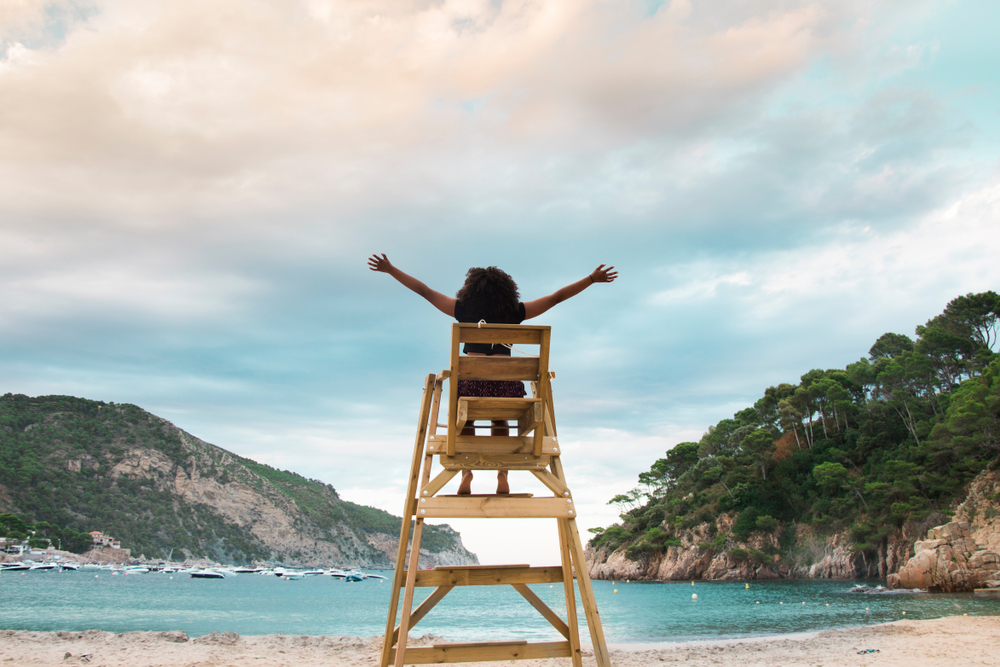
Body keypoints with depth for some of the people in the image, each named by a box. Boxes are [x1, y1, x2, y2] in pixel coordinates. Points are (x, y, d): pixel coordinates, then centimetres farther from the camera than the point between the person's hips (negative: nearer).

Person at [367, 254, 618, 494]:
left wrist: (390, 269, 27)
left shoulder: (463, 310, 10)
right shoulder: (515, 313, 11)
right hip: (505, 380, 1)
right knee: (500, 422, 35)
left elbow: (424, 291, 18)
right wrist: (592, 279, 25)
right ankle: (502, 474, 25)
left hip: (471, 377, -1)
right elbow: (557, 297, 17)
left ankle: (467, 472, 21)